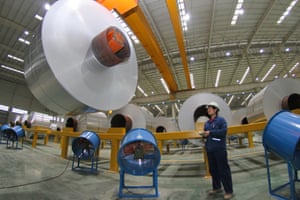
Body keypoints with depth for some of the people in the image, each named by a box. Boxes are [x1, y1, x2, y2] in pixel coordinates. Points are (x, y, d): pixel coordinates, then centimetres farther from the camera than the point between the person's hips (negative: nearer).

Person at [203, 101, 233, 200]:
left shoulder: (221, 120, -5)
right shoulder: (207, 123, 13)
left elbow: (224, 131, -18)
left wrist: (210, 132, -16)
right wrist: (204, 134, -5)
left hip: (219, 149, -6)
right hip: (210, 150, 6)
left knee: (223, 170, 0)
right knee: (213, 169, 15)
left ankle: (229, 191, 14)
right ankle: (216, 188, 30)